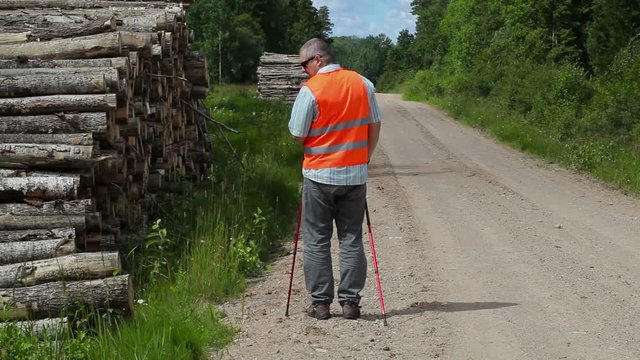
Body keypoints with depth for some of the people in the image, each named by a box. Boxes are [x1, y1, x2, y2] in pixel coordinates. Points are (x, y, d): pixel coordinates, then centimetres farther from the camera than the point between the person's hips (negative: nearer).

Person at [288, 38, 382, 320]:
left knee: (316, 241, 7)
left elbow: (298, 135, -6)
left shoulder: (310, 90, -11)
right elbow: (375, 127, 7)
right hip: (355, 174, 4)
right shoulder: (363, 84, 3)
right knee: (352, 239, 9)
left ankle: (320, 302, 8)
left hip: (319, 175, -3)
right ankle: (350, 301, 8)